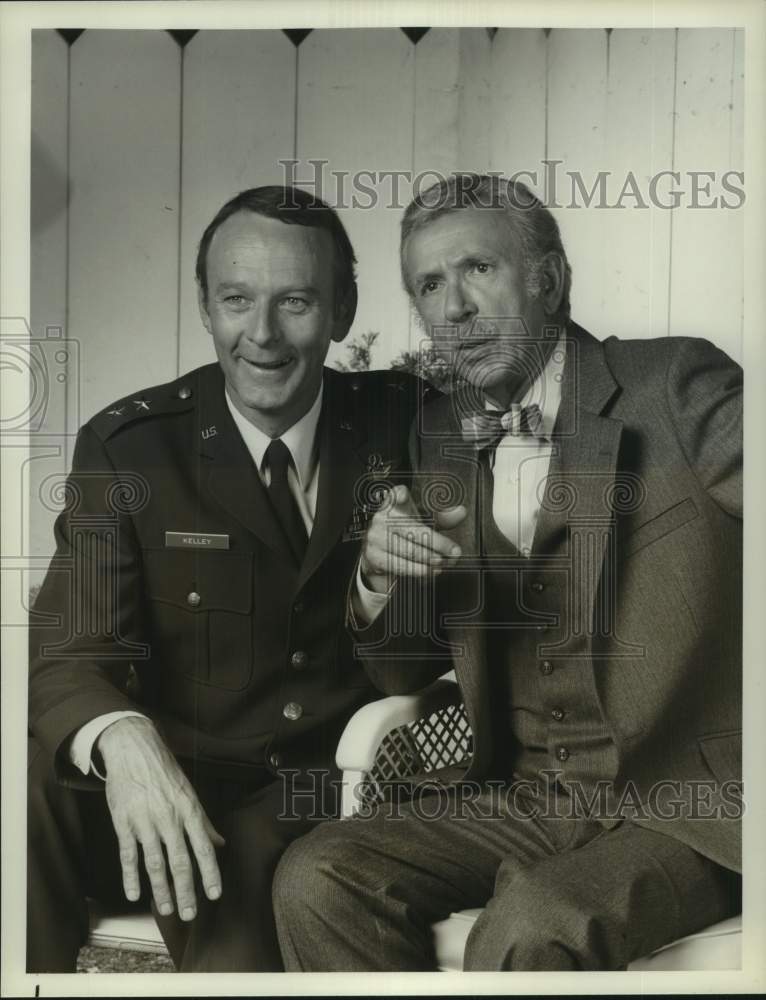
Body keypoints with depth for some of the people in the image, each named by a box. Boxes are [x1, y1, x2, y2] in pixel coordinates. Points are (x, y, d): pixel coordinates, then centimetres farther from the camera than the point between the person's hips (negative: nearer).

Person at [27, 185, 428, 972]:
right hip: (179, 786, 1)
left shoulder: (403, 421, 1)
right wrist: (121, 739, -35)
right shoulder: (125, 445, -4)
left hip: (340, 790, 0)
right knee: (28, 787, -28)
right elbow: (73, 654, -12)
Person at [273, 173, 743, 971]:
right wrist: (379, 579, -8)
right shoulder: (438, 437, 10)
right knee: (315, 881, -17)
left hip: (687, 804, -4)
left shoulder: (674, 386, -4)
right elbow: (403, 673, 13)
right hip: (519, 798, 5)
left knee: (527, 930, -32)